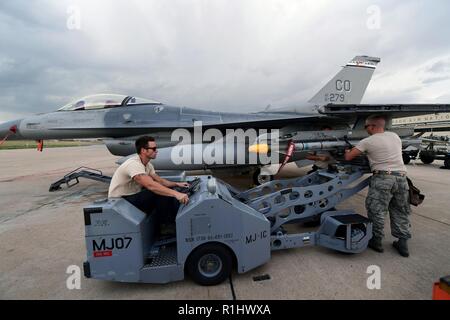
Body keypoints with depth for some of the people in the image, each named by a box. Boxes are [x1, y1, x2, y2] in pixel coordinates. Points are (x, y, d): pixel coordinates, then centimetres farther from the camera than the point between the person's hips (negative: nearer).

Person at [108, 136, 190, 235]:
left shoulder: (147, 164, 2)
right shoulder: (134, 164, -28)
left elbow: (159, 180, 9)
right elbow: (151, 185, -42)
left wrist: (177, 184, -7)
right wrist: (176, 194, -49)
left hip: (134, 195, 9)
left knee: (167, 191, -6)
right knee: (160, 194, -27)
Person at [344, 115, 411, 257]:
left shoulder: (367, 142, -4)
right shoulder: (395, 136, 13)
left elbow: (348, 157, -2)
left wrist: (347, 151, 20)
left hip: (383, 177, -6)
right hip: (401, 177, 6)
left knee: (376, 210, 4)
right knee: (400, 211, 16)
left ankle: (377, 241, 13)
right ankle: (402, 243, 22)